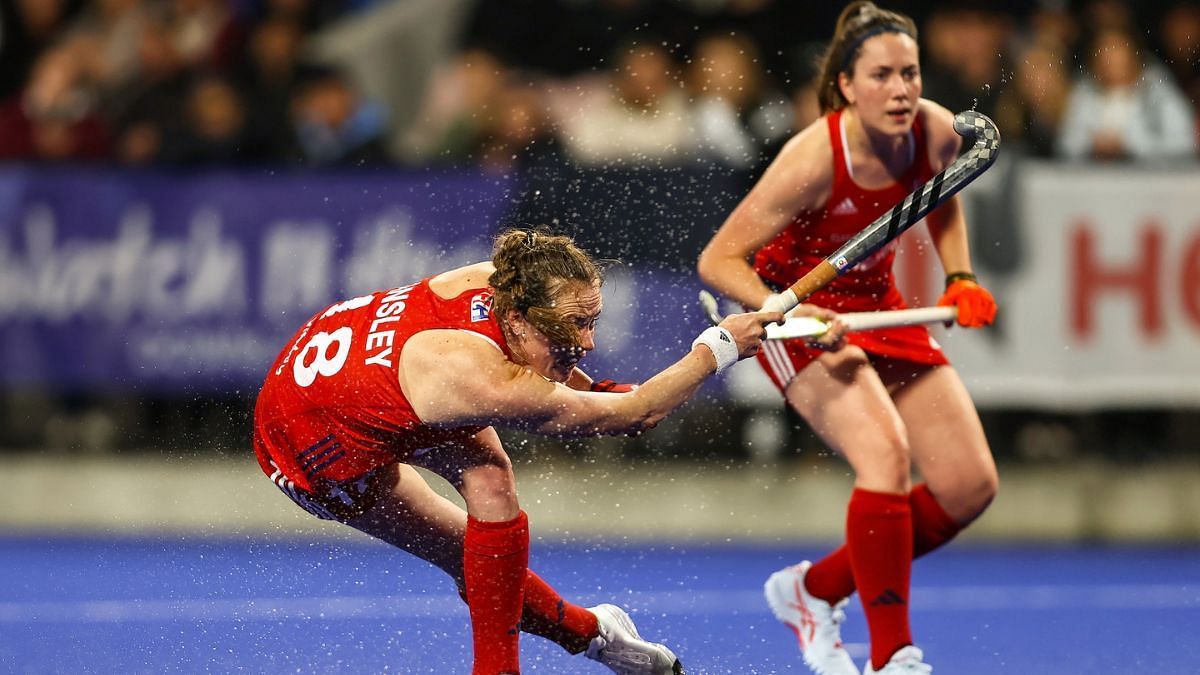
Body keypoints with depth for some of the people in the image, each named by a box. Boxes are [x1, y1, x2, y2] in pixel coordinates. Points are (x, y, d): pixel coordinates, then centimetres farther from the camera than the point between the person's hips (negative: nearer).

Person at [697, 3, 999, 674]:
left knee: (970, 486, 1)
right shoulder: (814, 161, -31)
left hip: (878, 304, 7)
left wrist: (960, 279, -3)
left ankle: (816, 590, 19)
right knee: (885, 450, -30)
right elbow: (719, 261, -26)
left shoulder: (936, 132, -15)